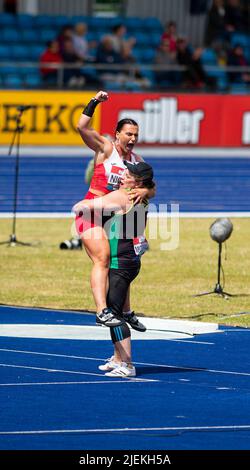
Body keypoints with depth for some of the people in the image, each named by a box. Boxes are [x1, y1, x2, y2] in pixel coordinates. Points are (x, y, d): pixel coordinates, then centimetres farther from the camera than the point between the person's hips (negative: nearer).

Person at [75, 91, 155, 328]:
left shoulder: (136, 160, 10)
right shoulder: (105, 148, -5)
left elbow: (151, 189, 4)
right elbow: (82, 127, -18)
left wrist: (144, 191, -19)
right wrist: (94, 102, -20)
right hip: (91, 211, -7)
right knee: (102, 259, -23)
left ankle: (125, 312, 30)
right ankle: (102, 311, -34)